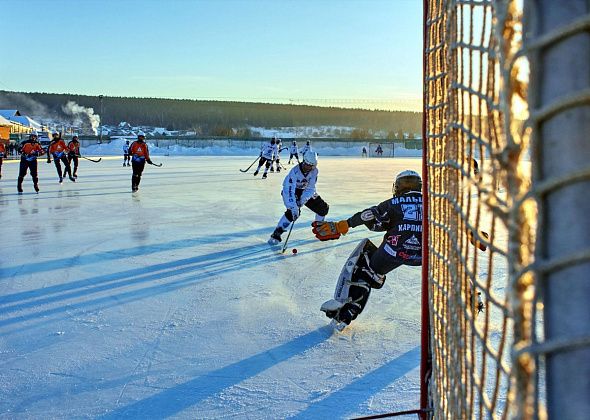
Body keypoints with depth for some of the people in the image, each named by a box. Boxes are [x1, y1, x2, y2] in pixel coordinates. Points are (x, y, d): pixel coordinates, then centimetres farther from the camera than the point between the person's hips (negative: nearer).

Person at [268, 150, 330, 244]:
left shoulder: (314, 171, -19)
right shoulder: (295, 171, -34)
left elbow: (310, 188, -17)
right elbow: (289, 189, -40)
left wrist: (303, 200, -33)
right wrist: (293, 208, -47)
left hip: (306, 191, 6)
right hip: (290, 191, -6)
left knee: (323, 208, 3)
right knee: (293, 212, -29)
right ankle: (276, 234, -23)